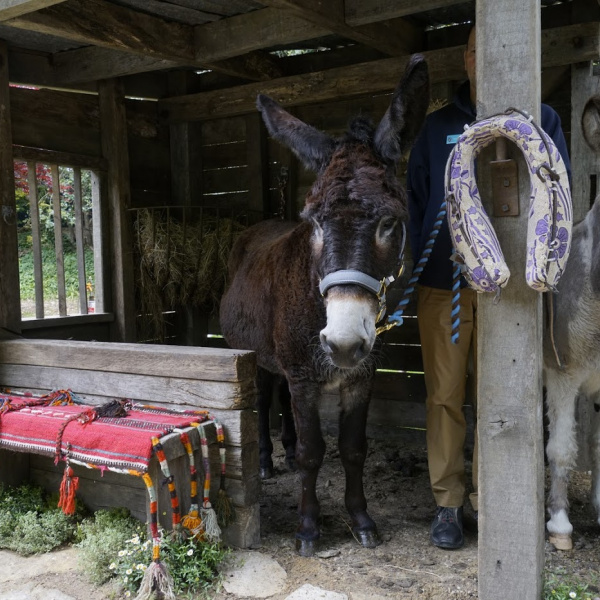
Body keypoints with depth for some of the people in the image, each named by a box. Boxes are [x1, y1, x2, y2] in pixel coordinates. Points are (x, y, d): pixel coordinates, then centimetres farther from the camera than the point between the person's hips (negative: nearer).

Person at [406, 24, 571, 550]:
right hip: (442, 284, 2)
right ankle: (448, 503, 18)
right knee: (444, 396, 5)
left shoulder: (541, 121, 5)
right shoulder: (438, 126, 11)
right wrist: (414, 265, -2)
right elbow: (414, 198, 10)